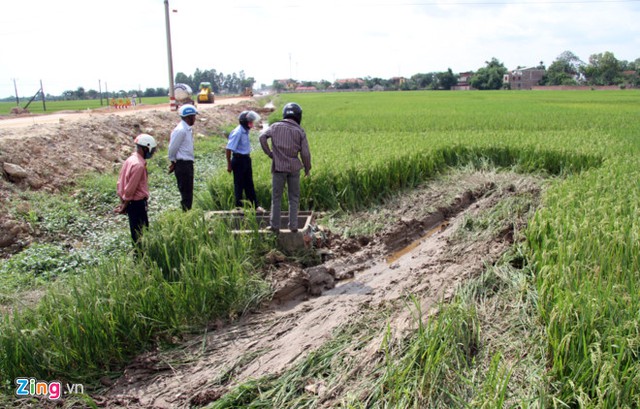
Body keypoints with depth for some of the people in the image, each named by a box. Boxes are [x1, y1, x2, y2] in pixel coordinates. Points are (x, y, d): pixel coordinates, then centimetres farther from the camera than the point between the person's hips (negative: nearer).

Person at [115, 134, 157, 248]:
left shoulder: (130, 159, 7)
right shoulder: (139, 165, -22)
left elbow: (120, 182, 11)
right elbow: (130, 188, -20)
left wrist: (123, 202, 13)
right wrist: (125, 206, -11)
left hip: (130, 202, 9)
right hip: (138, 203, -9)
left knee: (136, 230, 19)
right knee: (142, 231, 1)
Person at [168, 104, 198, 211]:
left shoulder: (188, 129, 12)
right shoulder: (180, 130, -18)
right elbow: (172, 148, -14)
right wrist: (174, 162, -2)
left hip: (188, 164, 9)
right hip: (182, 165, -9)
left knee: (188, 193, 15)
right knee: (186, 193, -4)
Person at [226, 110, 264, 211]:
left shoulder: (246, 131, 8)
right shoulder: (237, 132, -18)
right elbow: (229, 148, -19)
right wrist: (229, 164, -17)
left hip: (246, 159, 9)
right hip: (239, 160, -9)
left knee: (249, 184, 13)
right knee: (239, 185, 2)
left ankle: (255, 206, 20)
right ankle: (239, 207, 12)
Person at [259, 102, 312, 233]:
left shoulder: (275, 126, 3)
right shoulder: (300, 131, -1)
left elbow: (262, 137, -11)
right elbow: (305, 153, -4)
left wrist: (270, 154, -2)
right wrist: (307, 168, 10)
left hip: (278, 167, 0)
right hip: (294, 168, 0)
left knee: (276, 197, 8)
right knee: (294, 198, 11)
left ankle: (275, 225, 9)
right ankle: (293, 225, 11)